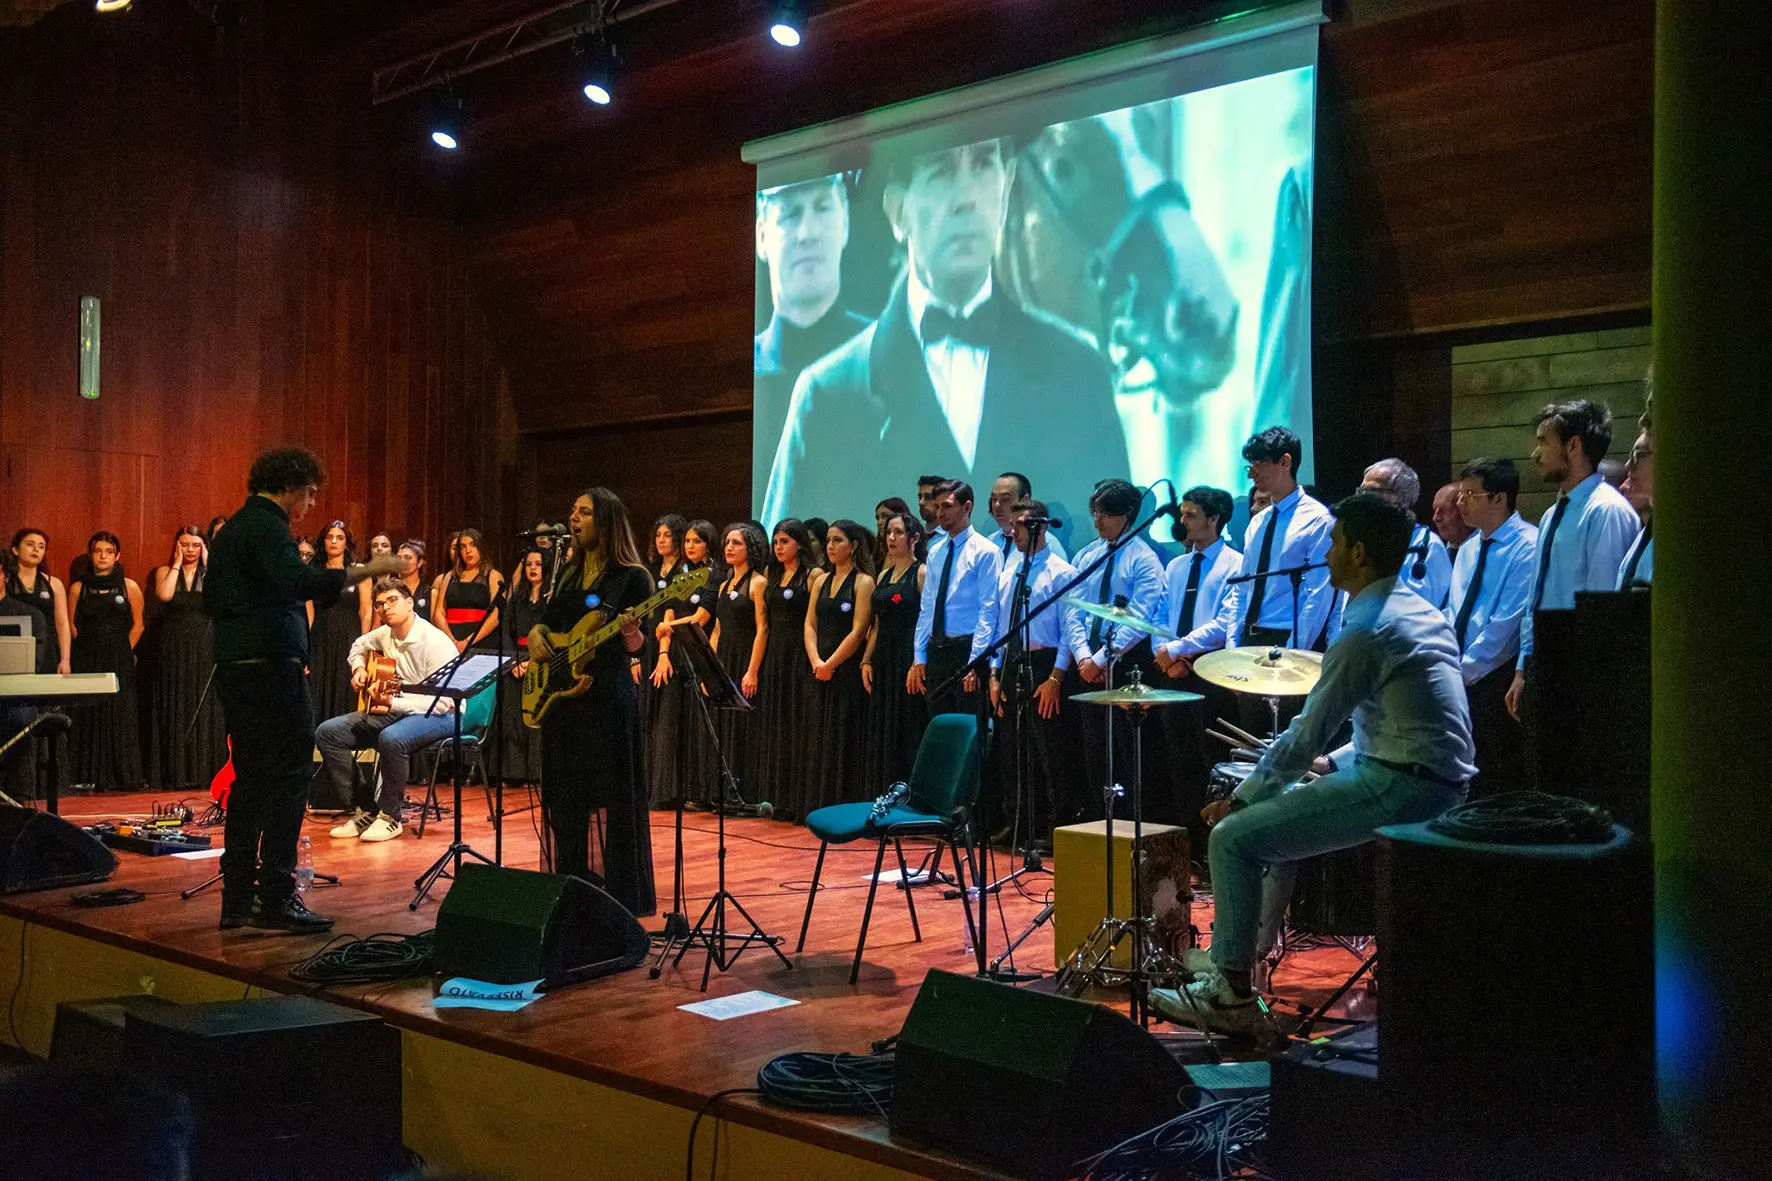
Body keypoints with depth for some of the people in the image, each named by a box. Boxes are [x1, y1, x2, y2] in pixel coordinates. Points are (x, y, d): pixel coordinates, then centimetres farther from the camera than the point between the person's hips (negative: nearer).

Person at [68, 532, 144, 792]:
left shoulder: (129, 587, 6)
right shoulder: (78, 589, 7)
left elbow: (137, 624, 8)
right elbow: (71, 626, 10)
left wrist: (124, 651, 2)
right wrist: (90, 651, 4)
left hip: (120, 662, -1)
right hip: (87, 661, 1)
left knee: (120, 715, -3)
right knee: (88, 715, -2)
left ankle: (122, 776, 1)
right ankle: (91, 777, 1)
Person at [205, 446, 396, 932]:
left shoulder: (233, 528, 20)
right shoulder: (267, 526, -11)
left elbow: (211, 599, 26)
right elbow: (299, 581, -29)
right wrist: (368, 570, -31)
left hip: (235, 668, 10)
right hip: (271, 667, -10)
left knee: (251, 780, 12)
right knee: (288, 778, -7)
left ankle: (237, 899, 14)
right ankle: (276, 897, -7)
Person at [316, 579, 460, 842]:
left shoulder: (435, 643, -20)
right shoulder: (385, 634, 4)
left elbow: (442, 701, -25)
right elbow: (360, 645, 30)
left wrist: (395, 704, -32)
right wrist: (359, 669, 8)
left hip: (439, 717, -8)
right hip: (393, 711, 9)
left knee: (392, 738, -40)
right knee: (327, 732, -3)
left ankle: (389, 815, -18)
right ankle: (364, 810, 0)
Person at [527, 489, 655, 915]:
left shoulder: (632, 577, -6)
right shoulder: (570, 573, 14)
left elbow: (637, 648, -10)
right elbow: (546, 621, 23)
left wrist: (630, 630, -31)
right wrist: (536, 636, 1)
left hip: (607, 698, -7)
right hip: (560, 694, 7)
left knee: (612, 803, -4)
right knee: (566, 801, 13)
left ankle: (621, 898, 3)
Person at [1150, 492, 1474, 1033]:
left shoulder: (1364, 630, -17)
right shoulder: (1421, 611, 13)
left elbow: (1305, 737, -14)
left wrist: (1240, 798, -3)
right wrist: (1334, 762, 19)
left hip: (1398, 787, -11)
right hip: (1437, 783, 11)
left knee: (1233, 837, -9)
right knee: (1279, 807, 27)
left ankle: (1230, 994, -1)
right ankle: (1237, 953, 32)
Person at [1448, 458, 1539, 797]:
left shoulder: (1527, 547, -11)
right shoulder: (1469, 548, 16)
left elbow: (1508, 623, -17)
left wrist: (1465, 669, -14)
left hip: (1497, 681, -8)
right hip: (1459, 680, 8)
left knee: (1499, 783, -4)